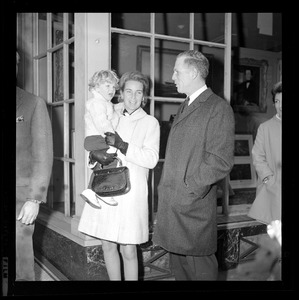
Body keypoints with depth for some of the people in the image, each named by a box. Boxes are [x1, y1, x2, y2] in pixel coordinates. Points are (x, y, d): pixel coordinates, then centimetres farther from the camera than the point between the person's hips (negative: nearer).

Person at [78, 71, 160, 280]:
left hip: (131, 192, -4)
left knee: (128, 250, -2)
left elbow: (151, 159, -9)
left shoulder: (150, 122, 2)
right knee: (108, 245, 9)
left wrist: (122, 145, -18)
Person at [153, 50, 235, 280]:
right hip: (172, 204, 8)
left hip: (194, 205, -8)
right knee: (178, 266, 16)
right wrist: (165, 187, 11)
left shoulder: (219, 108, -9)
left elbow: (221, 161, -16)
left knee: (199, 269, 2)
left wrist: (188, 190, -17)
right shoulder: (184, 108, 19)